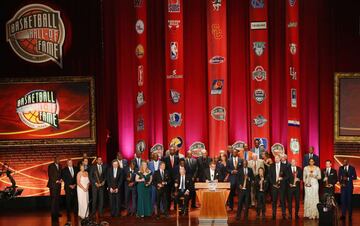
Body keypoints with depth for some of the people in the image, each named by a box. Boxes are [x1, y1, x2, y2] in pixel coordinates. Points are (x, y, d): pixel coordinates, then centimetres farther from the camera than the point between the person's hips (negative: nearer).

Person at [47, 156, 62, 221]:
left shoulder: (59, 166, 15)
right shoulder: (51, 166, -5)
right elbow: (50, 175, -10)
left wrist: (61, 179, 1)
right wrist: (56, 181, -14)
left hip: (58, 185, 6)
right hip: (53, 184, -6)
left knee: (57, 199, 5)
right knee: (53, 199, -9)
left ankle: (57, 212, 9)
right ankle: (53, 214, -7)